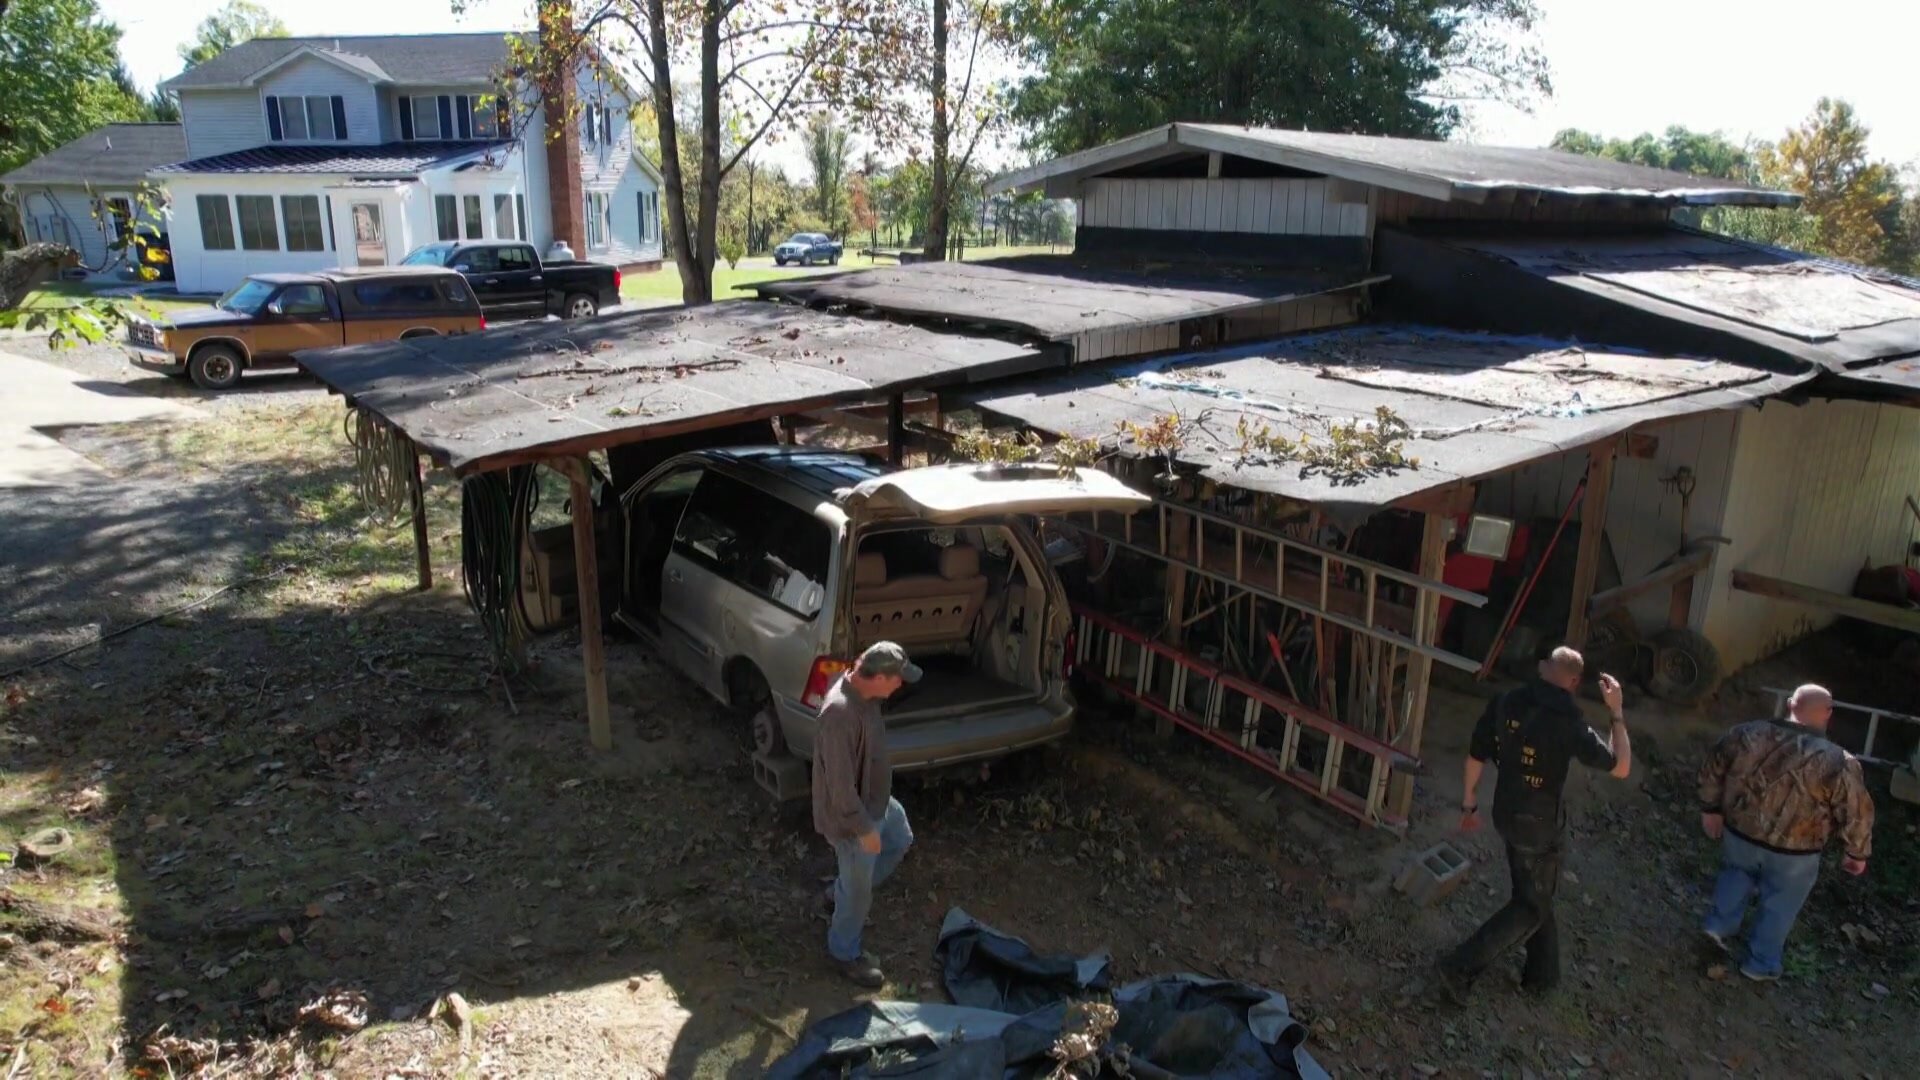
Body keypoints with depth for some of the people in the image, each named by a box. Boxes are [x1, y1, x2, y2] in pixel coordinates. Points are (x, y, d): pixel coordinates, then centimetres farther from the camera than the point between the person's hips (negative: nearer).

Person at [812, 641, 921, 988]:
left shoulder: (862, 689, -8)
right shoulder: (840, 714, -38)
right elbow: (841, 784, -31)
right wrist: (864, 829, -22)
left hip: (877, 799, 9)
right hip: (852, 815, -9)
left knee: (900, 840, 32)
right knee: (858, 891, 12)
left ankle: (844, 893, 48)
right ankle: (845, 952, 37)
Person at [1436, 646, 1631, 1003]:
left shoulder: (1504, 703, -8)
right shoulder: (1568, 724, -24)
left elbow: (1475, 757, 0)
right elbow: (1621, 767, -14)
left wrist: (1469, 803, 14)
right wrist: (1617, 712, -7)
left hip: (1506, 814, 6)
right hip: (1538, 826, -6)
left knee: (1535, 895, 24)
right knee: (1532, 906, 10)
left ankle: (1543, 973, 39)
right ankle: (1460, 967, 4)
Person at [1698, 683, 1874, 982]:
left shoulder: (1749, 733, -10)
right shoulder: (1837, 763, -20)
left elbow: (1713, 769, 0)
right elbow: (1856, 814, -12)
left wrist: (1710, 808, 13)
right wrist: (1858, 853, 5)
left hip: (1739, 833, 3)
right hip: (1793, 853, -2)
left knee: (1736, 874, 32)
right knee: (1779, 906, 18)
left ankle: (1720, 924, 26)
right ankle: (1760, 964, 29)